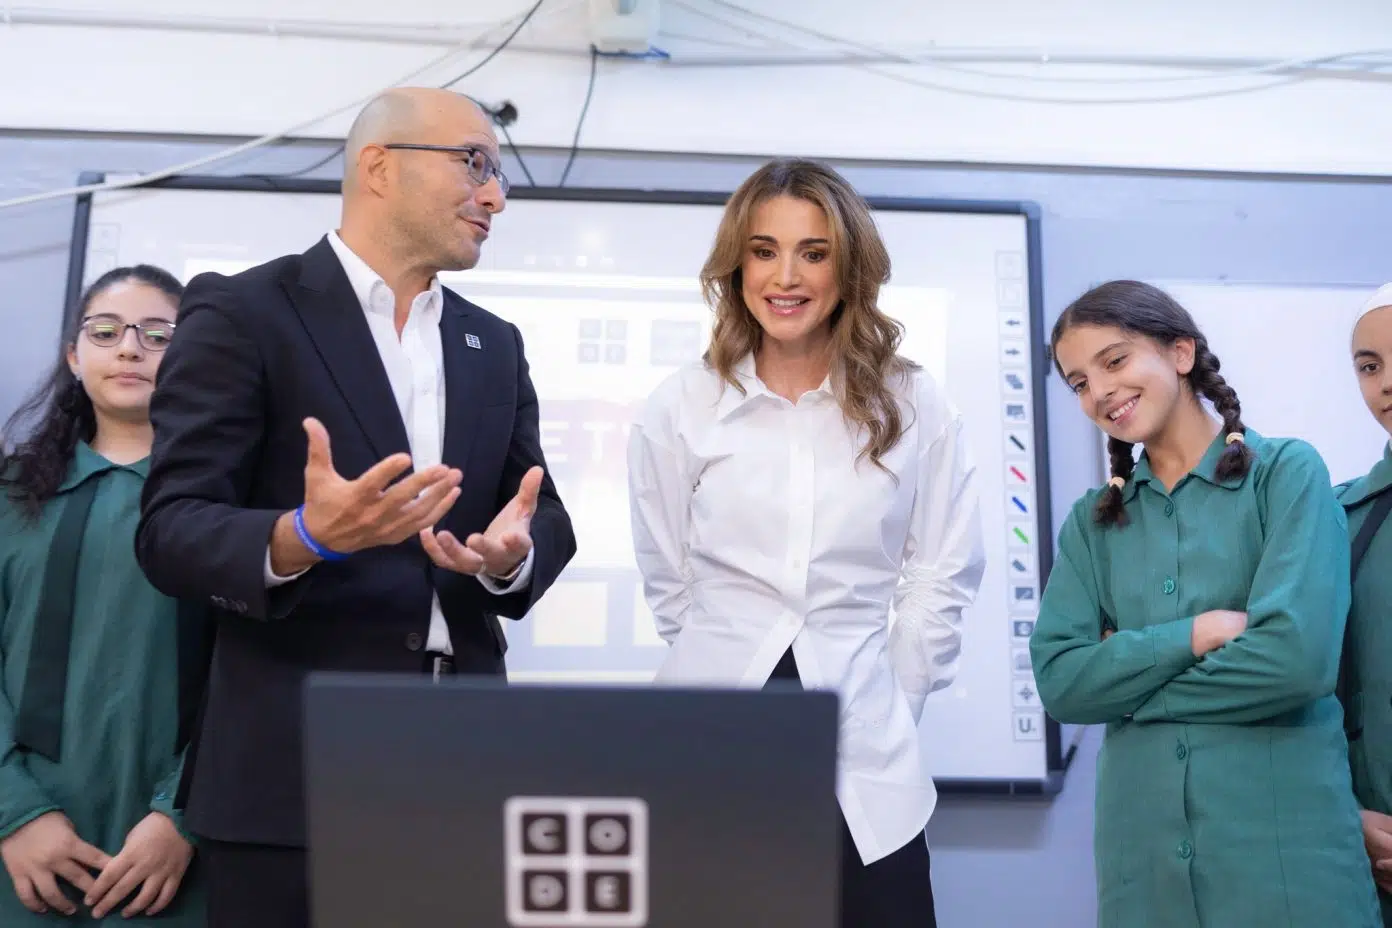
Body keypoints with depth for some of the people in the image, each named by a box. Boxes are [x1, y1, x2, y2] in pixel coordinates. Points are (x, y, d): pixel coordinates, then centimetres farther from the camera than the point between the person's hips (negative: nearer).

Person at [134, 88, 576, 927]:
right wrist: (303, 537, -28)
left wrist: (514, 552, -13)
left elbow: (546, 516, 10)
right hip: (295, 762, -5)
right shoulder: (243, 312, -4)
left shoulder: (494, 344, 14)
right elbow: (170, 531, -9)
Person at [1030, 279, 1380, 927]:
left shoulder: (1287, 472, -3)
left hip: (1287, 842, -3)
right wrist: (1194, 634, -13)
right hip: (1142, 844, 4)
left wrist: (1127, 682, -6)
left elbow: (1298, 655, -15)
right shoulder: (1092, 521, 8)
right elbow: (1059, 683, -2)